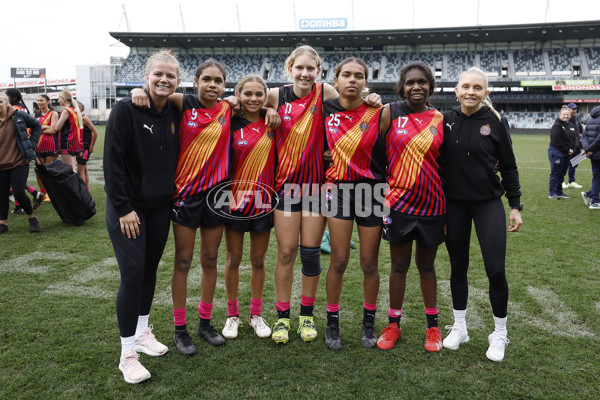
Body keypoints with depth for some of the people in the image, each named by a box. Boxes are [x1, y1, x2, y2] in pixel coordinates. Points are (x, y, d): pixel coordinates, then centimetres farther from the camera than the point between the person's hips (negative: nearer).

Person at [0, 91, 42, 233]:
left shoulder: (19, 116, -5)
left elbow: (37, 125, 10)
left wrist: (32, 143, 3)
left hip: (19, 163, -3)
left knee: (19, 193, -8)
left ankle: (32, 218, 15)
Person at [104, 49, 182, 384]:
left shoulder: (175, 114, 5)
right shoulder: (126, 110, -12)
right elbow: (112, 161, -14)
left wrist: (172, 197, 7)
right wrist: (124, 208, -16)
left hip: (160, 206, 6)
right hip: (128, 206, -5)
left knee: (150, 270, 13)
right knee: (133, 274, -7)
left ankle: (142, 332, 31)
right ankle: (128, 354, 7)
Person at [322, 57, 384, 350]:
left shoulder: (378, 113, -5)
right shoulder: (326, 111, 2)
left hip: (372, 192, -1)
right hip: (338, 190, 1)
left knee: (369, 263, 6)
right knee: (338, 261, 1)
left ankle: (369, 323, 26)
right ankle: (332, 323, 19)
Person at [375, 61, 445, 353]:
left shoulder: (440, 119, 3)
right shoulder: (390, 113, -2)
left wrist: (450, 210, 5)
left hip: (432, 205, 1)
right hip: (399, 202, -1)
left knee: (426, 266, 14)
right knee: (399, 266, 10)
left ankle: (433, 325, 30)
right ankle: (393, 324, 26)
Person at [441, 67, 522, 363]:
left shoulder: (495, 122, -4)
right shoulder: (446, 120, -1)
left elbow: (508, 167, 1)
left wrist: (516, 206, -1)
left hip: (488, 204, -1)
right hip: (453, 204, 2)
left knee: (495, 270, -4)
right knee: (458, 267, 11)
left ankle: (499, 334, 18)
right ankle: (459, 328, 28)